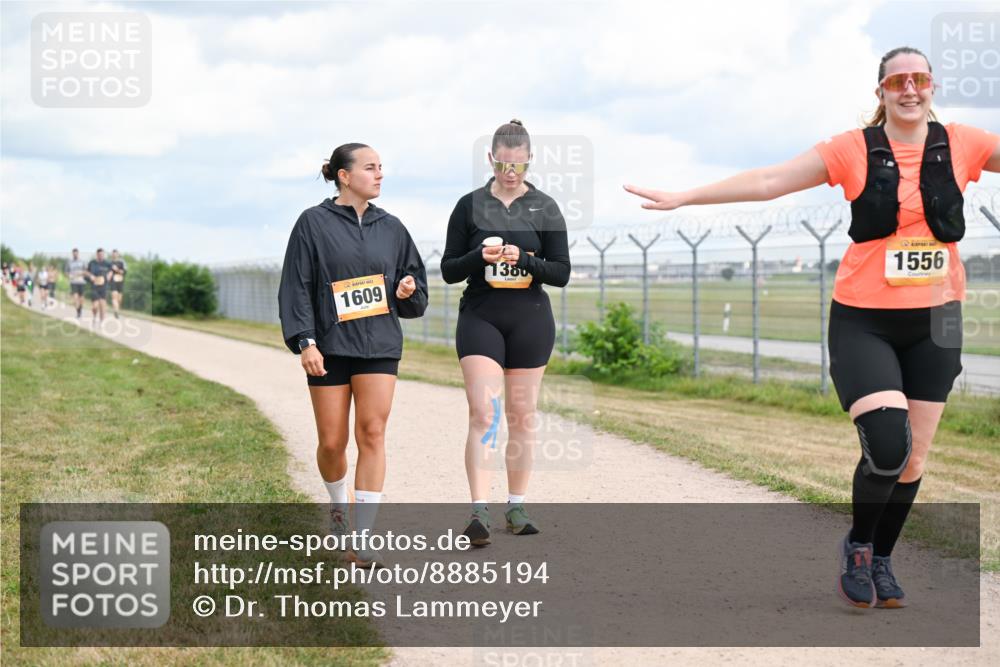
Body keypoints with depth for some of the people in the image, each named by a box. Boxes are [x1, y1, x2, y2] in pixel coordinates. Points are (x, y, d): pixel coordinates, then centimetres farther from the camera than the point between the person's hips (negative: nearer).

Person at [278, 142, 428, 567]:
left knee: (372, 434, -9)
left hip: (379, 345, 2)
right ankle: (338, 505, 36)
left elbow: (415, 280, 20)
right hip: (329, 347, -2)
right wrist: (305, 342, -13)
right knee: (332, 442, 3)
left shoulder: (391, 227, 11)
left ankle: (362, 541, -9)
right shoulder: (314, 223, 0)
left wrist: (408, 291, -3)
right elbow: (296, 287, -4)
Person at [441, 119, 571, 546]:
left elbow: (561, 272, 1)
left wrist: (524, 259, -16)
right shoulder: (470, 206, 3)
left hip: (530, 319, 1)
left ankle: (516, 507, 17)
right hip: (480, 317, -1)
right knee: (483, 413, -12)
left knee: (522, 415, 7)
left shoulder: (545, 208, 3)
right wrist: (481, 257, -16)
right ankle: (479, 511, -16)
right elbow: (449, 270, 4)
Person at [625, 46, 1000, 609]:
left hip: (935, 321, 3)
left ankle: (881, 560, 29)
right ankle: (857, 546, 11)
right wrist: (685, 198, -6)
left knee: (915, 458, 7)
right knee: (888, 447, -17)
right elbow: (768, 181, -3)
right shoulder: (854, 151, -4)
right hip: (864, 322, -3)